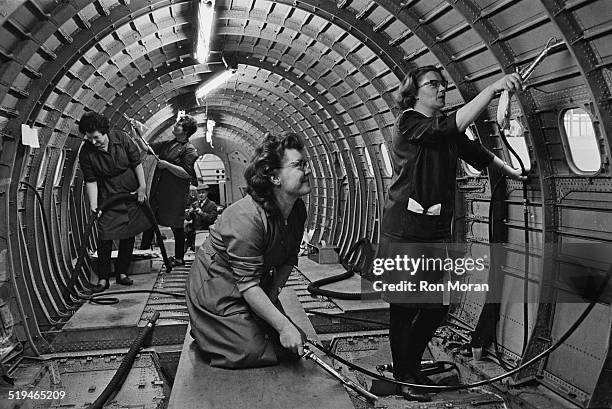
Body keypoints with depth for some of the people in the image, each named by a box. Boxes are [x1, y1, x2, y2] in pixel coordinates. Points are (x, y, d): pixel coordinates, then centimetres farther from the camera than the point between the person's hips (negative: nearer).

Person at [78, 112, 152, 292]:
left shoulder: (121, 138, -13)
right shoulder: (86, 152, -14)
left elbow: (136, 162, -4)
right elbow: (90, 181, -12)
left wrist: (142, 186, -5)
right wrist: (93, 205, -20)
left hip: (131, 192, 2)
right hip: (107, 197, -1)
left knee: (129, 234, 7)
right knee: (105, 236, -7)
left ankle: (122, 272, 20)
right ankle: (103, 278, 3)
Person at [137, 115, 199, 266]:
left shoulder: (189, 150, -10)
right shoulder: (167, 144, 14)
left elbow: (186, 174, -17)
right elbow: (147, 148, 18)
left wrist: (167, 165, -18)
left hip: (175, 194, -7)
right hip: (158, 190, 8)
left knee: (176, 226, 1)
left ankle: (179, 258, 13)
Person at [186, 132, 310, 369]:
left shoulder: (298, 211, -7)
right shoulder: (247, 217, -34)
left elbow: (288, 260, 4)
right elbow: (248, 285, -32)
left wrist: (272, 294, -10)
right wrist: (283, 325, -32)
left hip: (257, 288, 8)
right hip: (217, 289, -8)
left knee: (290, 348, 7)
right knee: (251, 351, -12)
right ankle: (203, 332, 16)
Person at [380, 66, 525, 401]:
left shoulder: (446, 129, 14)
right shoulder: (407, 123, -7)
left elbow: (476, 152, 26)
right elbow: (452, 128, -22)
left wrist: (512, 172, 32)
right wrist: (492, 88, -24)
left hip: (436, 232, 7)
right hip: (404, 232, -7)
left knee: (438, 305, 11)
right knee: (404, 306, 2)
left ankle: (413, 364, 32)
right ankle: (402, 376, 20)